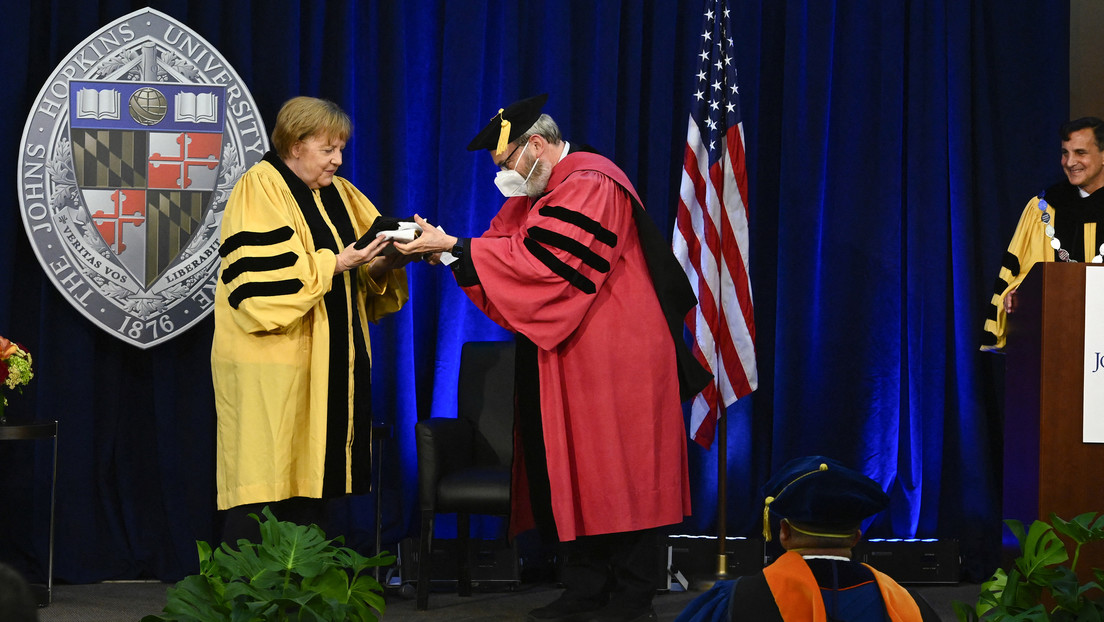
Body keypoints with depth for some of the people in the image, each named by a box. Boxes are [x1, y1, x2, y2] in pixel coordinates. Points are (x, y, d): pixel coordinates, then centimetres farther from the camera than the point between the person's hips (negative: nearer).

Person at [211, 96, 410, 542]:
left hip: (325, 364, 7)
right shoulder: (261, 189, -7)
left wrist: (391, 257, -6)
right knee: (265, 475, -9)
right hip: (269, 367, -7)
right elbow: (265, 276, -18)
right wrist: (335, 264, -21)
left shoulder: (338, 193, 16)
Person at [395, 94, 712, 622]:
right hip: (562, 360, 9)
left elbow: (537, 262, -23)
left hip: (611, 358, -9)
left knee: (615, 476, -4)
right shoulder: (534, 193, 16)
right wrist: (445, 249, -8)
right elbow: (505, 253, 10)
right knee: (568, 476, 8)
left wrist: (454, 247, -20)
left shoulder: (591, 186, -15)